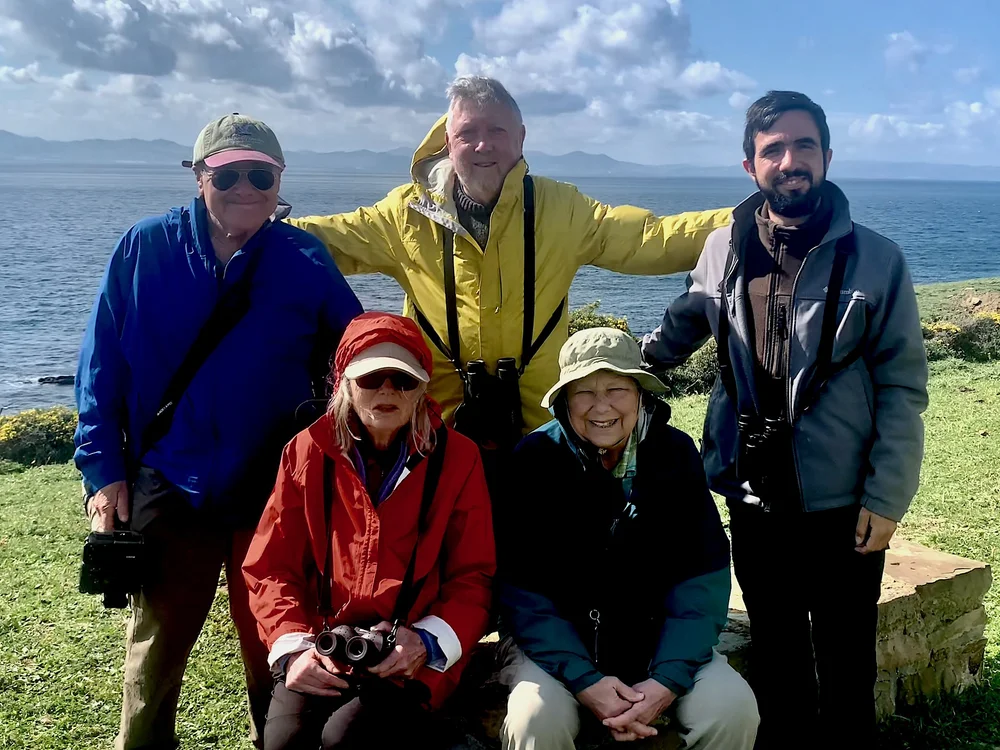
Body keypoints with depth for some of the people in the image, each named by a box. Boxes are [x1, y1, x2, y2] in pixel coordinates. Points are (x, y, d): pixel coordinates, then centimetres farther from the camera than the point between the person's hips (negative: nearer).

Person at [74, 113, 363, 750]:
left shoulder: (306, 261, -2)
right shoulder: (144, 249, -2)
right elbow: (102, 365, 0)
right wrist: (103, 469, -4)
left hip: (277, 490, 0)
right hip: (168, 490, 0)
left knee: (276, 650, 13)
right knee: (155, 648, 13)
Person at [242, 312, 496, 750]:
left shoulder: (456, 458, 3)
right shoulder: (308, 452, 6)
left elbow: (472, 578, 2)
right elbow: (271, 567, 6)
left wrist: (428, 641, -16)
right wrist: (293, 645, -11)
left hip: (411, 659, -2)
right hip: (321, 651, 2)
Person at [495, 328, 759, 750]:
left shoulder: (675, 453, -6)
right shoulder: (535, 458, -12)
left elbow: (702, 577, -7)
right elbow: (521, 587, -13)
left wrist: (668, 679, -19)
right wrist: (584, 680, -23)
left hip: (655, 637, 2)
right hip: (553, 641, -2)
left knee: (733, 708, -21)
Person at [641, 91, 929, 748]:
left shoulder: (875, 259, -7)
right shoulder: (725, 249, 1)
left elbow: (903, 388, -7)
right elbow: (679, 331, 20)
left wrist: (886, 498, -11)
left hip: (844, 507, -3)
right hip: (754, 501, 3)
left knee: (845, 670, 10)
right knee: (776, 663, 17)